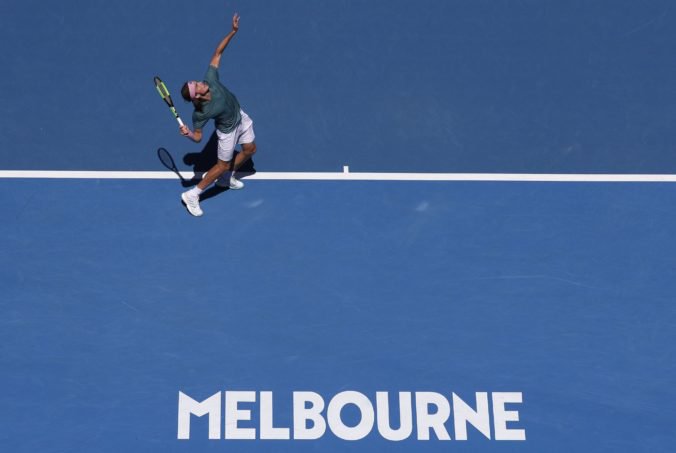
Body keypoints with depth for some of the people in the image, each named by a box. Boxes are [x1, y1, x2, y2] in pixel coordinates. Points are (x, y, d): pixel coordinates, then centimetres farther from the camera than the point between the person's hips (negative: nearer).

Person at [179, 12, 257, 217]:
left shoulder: (210, 80, -30)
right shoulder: (200, 113, -38)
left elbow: (217, 53, -22)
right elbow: (198, 136, -26)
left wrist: (233, 31, -29)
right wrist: (188, 134, -49)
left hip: (240, 116, 6)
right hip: (228, 129, -6)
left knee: (250, 149, 22)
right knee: (223, 165, 5)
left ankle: (226, 178, 44)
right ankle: (192, 195, 18)